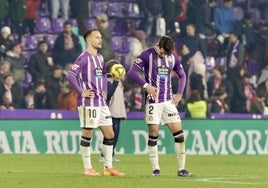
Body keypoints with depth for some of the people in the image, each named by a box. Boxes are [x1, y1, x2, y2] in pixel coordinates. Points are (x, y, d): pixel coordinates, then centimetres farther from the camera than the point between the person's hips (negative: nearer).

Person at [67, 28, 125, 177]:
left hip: (101, 102, 8)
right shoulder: (84, 57, -11)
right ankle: (87, 168, 4)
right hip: (88, 102, -8)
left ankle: (108, 167, 14)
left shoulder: (100, 58, 15)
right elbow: (70, 75, -21)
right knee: (87, 134, -2)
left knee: (109, 134, 7)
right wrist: (81, 92, -19)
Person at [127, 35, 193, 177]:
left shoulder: (173, 57, 7)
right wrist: (146, 85, -17)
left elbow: (182, 75, 20)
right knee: (153, 134, -5)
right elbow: (132, 72, -11)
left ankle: (181, 169, 2)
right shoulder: (147, 55, -7)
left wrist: (179, 94, 9)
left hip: (168, 101, 4)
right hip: (153, 100, -4)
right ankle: (155, 169, 3)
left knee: (179, 133, -2)